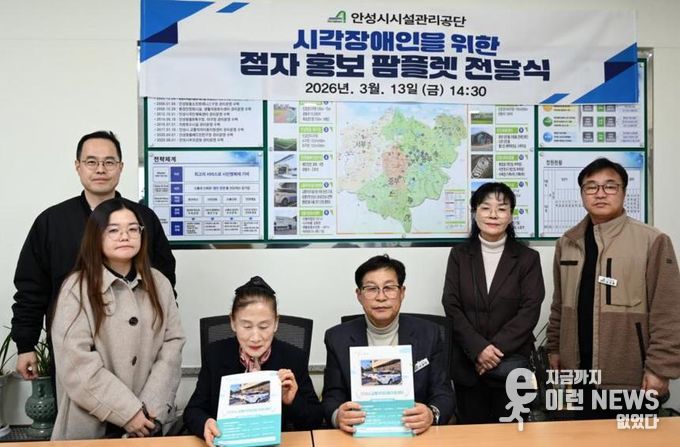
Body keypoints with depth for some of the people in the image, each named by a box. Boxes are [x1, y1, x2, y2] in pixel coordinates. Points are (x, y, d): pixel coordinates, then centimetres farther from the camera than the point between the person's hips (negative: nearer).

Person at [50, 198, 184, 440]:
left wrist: (152, 407, -14)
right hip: (92, 424, -2)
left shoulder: (159, 284, 3)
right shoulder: (77, 289, -9)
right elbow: (77, 365, -15)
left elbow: (172, 344, -2)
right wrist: (128, 412, -17)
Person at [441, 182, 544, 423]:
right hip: (467, 362, 1)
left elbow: (530, 310, -5)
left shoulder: (527, 257, 2)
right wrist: (478, 347, -13)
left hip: (511, 361, -1)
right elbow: (451, 306, -2)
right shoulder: (459, 254, 5)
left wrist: (498, 347, -15)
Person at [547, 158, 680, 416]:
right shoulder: (567, 242, 7)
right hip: (577, 372, 5)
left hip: (630, 378, -4)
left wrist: (659, 368, -12)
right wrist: (554, 348, 14)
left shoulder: (652, 241, -9)